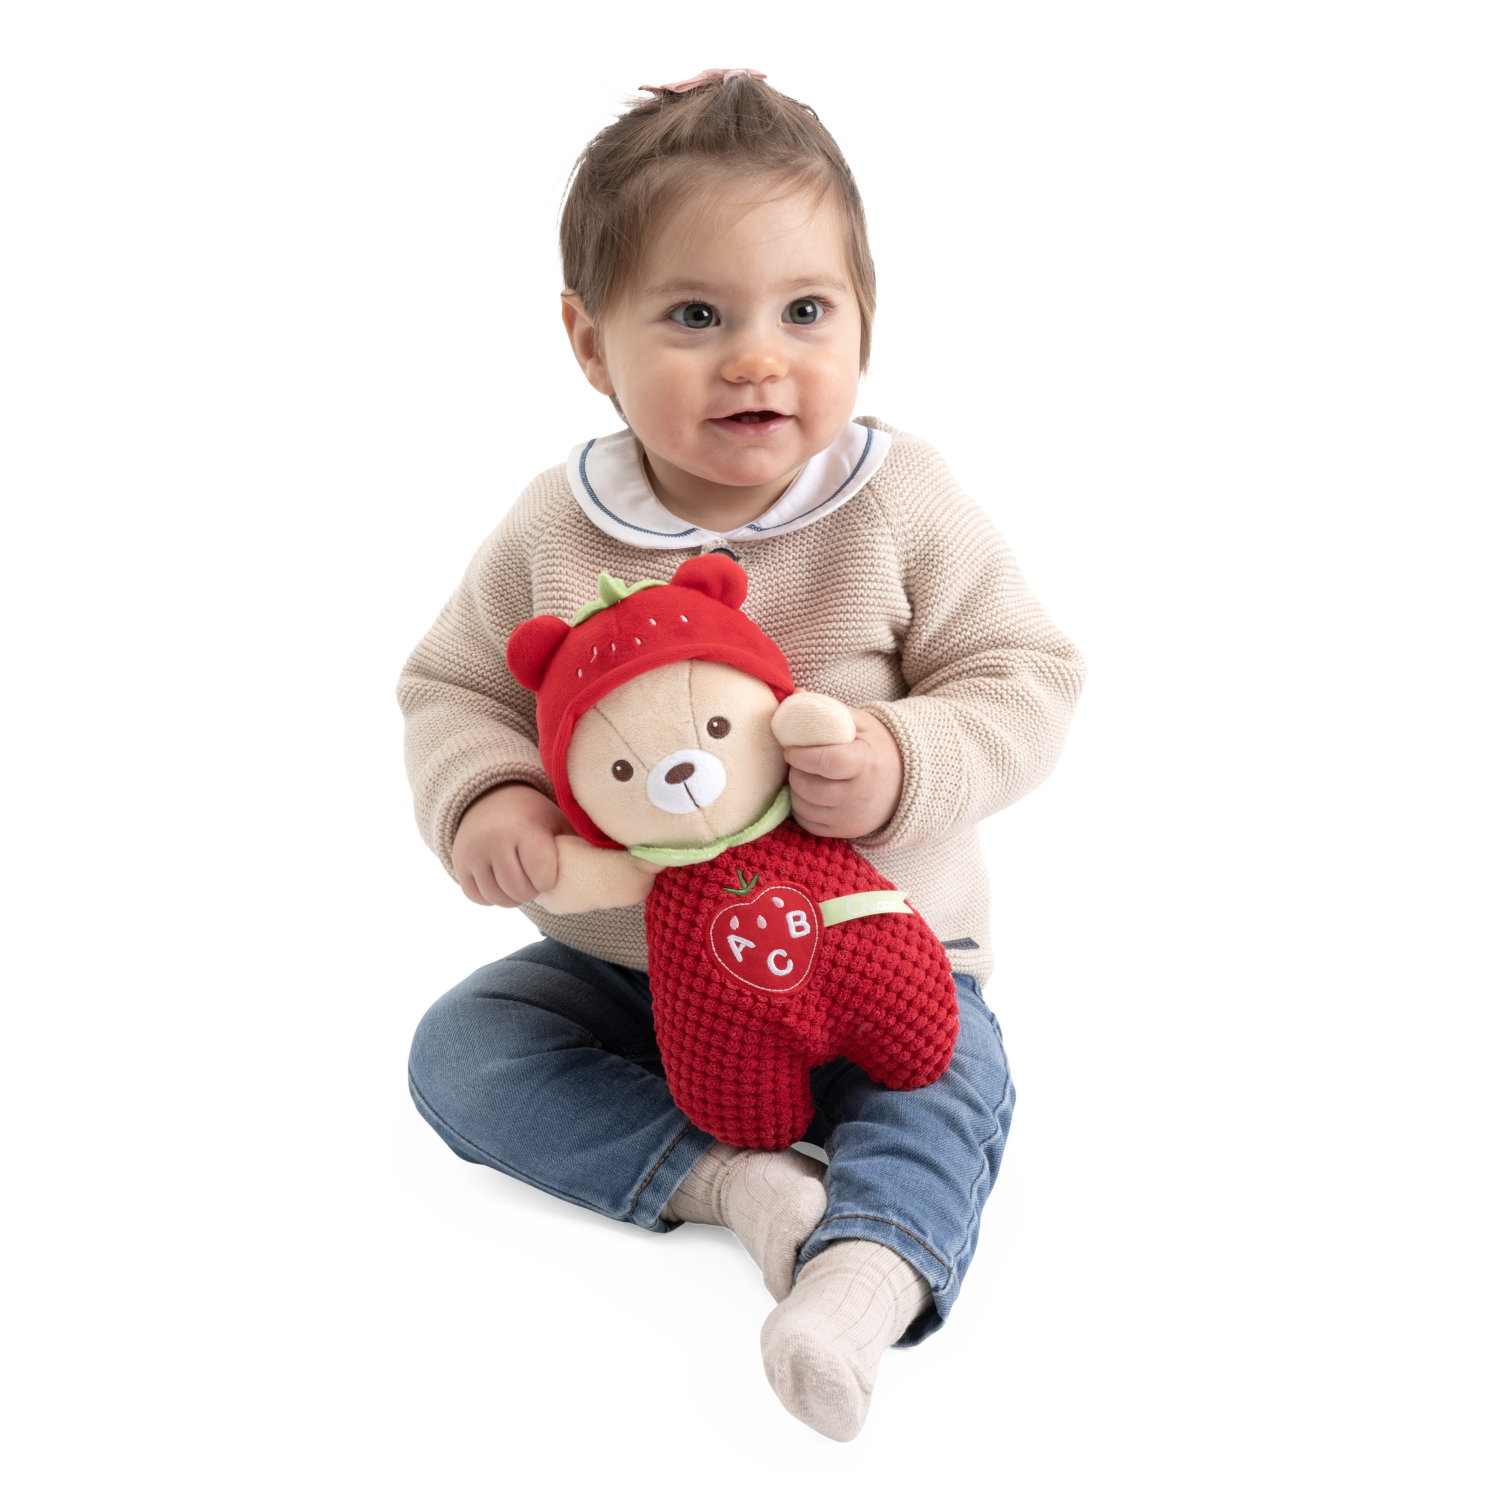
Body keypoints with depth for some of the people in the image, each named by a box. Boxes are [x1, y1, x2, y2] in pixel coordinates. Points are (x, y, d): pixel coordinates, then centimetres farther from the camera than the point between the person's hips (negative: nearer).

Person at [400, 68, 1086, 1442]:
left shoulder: (902, 506, -14)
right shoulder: (554, 533, -9)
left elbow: (1027, 680, -10)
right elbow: (453, 686, 3)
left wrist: (907, 768, -30)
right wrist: (485, 798, -20)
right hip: (622, 961, 3)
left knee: (948, 1086, -28)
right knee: (459, 1048, -12)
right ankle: (727, 1177, -23)